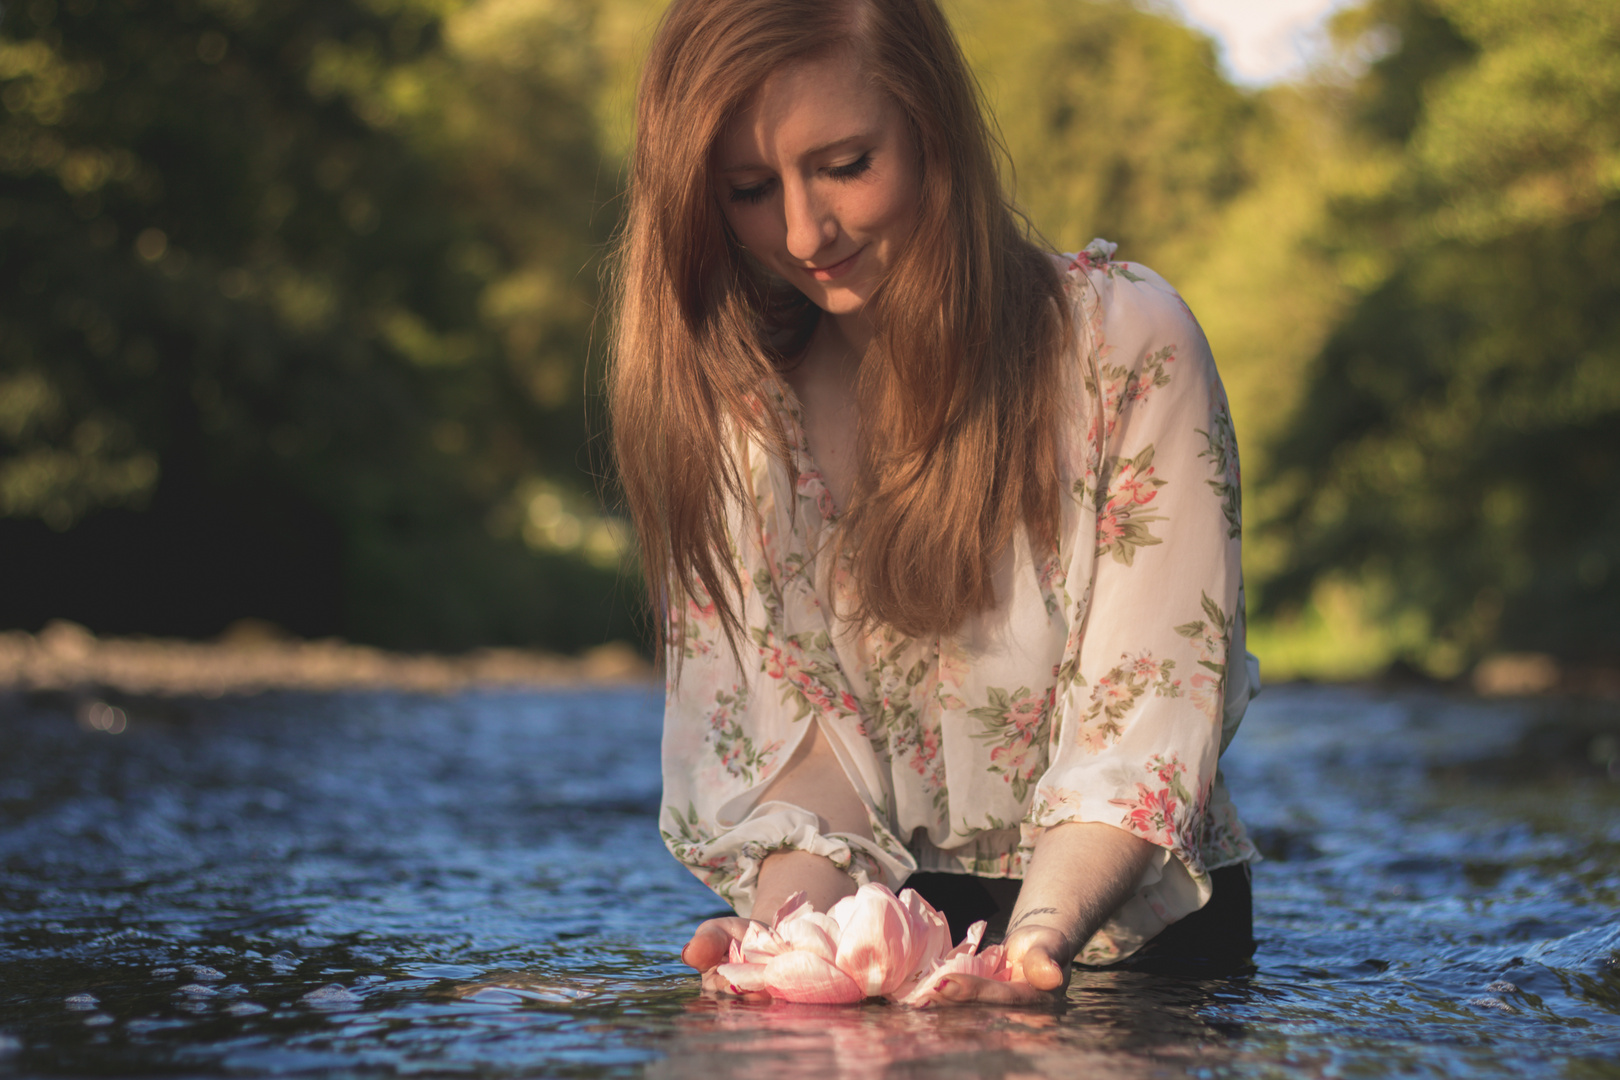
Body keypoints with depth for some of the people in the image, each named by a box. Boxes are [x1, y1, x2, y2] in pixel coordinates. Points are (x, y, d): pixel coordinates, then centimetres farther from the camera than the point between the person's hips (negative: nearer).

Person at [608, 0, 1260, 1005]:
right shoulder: (727, 388, 1)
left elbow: (1150, 710, -13)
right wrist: (799, 915, -24)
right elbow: (779, 709, -4)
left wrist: (1038, 941, -30)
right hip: (883, 924, 3)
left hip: (1126, 929, -2)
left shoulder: (1125, 339, -10)